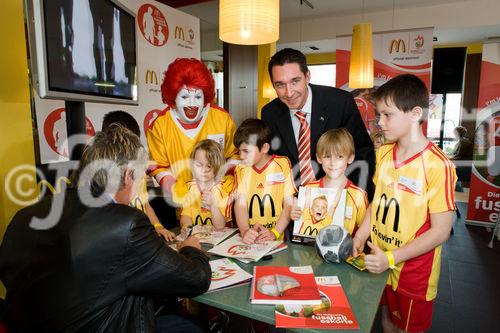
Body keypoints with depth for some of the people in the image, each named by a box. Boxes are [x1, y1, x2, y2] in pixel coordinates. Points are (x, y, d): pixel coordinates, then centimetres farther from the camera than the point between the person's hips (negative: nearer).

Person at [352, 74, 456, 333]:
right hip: (378, 263, 5)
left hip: (413, 271, -5)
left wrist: (391, 258, -23)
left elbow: (441, 231, -19)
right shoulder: (383, 153, -2)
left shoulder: (437, 165, -22)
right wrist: (361, 234, -6)